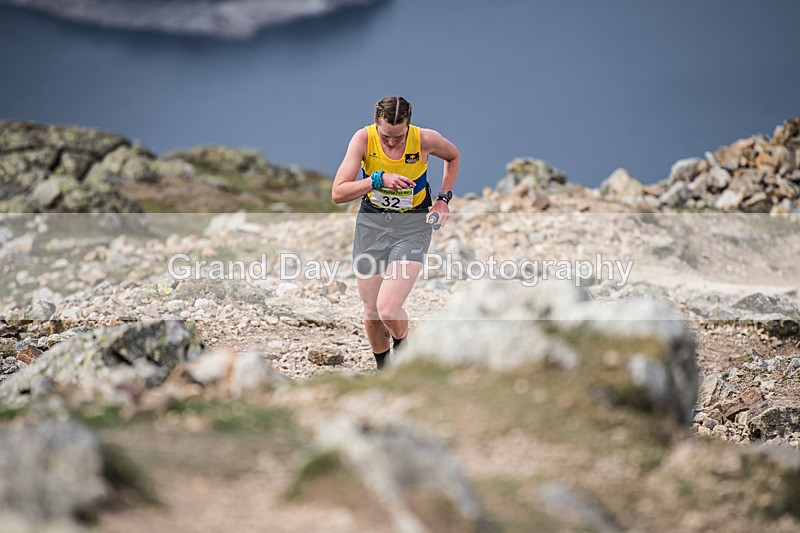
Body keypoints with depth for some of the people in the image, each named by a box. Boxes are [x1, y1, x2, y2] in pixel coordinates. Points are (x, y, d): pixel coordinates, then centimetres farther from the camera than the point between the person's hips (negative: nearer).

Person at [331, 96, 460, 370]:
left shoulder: (426, 139, -16)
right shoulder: (364, 139, -17)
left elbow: (453, 157, 10)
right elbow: (337, 193, -21)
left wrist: (443, 198, 1)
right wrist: (378, 180, -33)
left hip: (412, 226, -2)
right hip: (371, 223, 2)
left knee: (388, 309, -18)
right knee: (371, 313, 8)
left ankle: (401, 345, 16)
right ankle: (382, 369, 34)